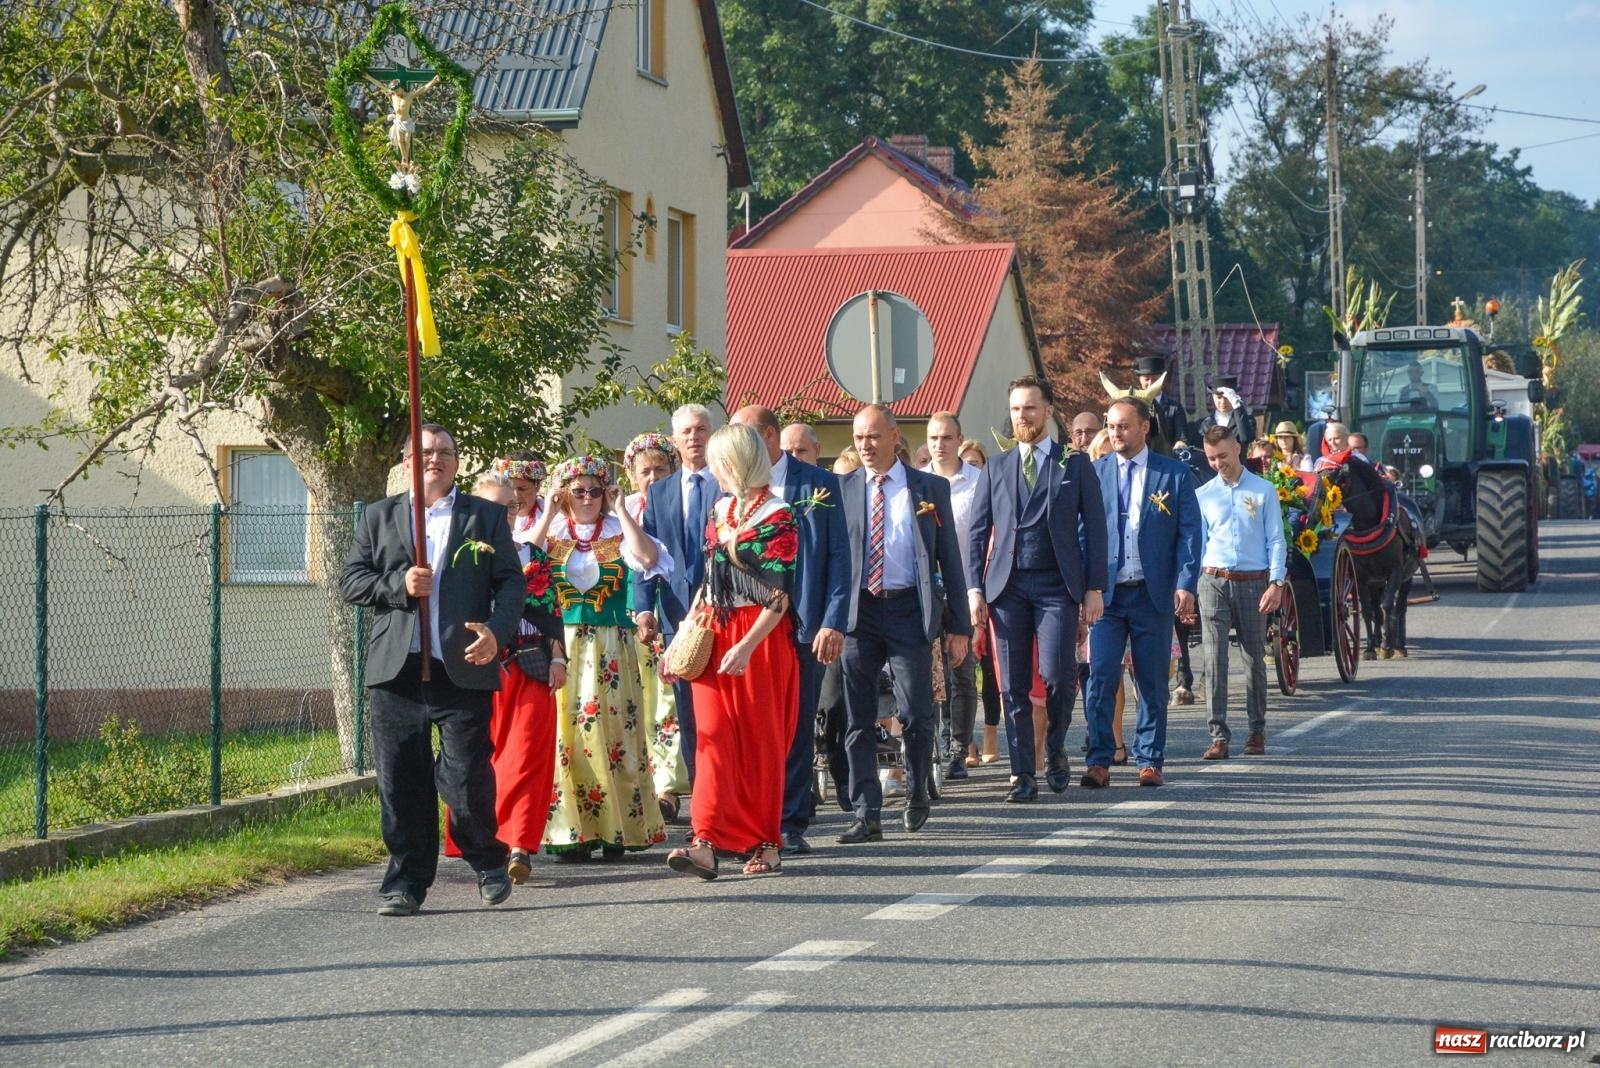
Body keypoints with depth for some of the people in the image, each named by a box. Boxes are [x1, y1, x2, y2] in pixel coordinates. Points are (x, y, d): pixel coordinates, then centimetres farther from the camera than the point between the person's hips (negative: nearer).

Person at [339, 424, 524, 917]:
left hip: (463, 668, -2)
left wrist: (497, 631, -12)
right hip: (396, 671, 2)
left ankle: (488, 861, 18)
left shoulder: (488, 517, 12)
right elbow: (350, 581, 10)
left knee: (466, 777, -6)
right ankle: (407, 880, 10)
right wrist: (398, 585, -8)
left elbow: (511, 582, 6)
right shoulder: (378, 516, 16)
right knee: (401, 782, 1)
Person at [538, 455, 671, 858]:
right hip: (561, 646, 1)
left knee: (612, 730, -3)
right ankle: (570, 830, -2)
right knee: (565, 732, -4)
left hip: (611, 646, -1)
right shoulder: (552, 533, 11)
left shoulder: (618, 531, 8)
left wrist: (620, 510, -7)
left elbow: (647, 557, -13)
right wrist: (547, 518, -6)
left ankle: (617, 829, 2)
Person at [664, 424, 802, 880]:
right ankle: (706, 843, -14)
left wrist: (747, 646, -23)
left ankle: (766, 843, 12)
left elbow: (781, 593, -14)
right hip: (714, 635, 6)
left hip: (763, 638, -6)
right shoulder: (720, 511, 13)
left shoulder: (778, 517, -9)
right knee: (715, 737, -5)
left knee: (761, 740, 1)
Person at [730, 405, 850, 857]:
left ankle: (791, 824, 10)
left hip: (801, 624, -1)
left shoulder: (818, 485, 3)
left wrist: (833, 622, -10)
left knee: (797, 726, 3)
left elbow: (838, 557, -1)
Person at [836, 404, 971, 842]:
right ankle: (866, 814, 4)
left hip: (909, 609, -1)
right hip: (857, 610, 1)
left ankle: (917, 791, 23)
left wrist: (959, 626, 2)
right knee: (858, 719, -1)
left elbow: (950, 559, 6)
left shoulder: (931, 489, 6)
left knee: (915, 714, -3)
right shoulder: (840, 490, 8)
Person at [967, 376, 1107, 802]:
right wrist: (975, 588, 0)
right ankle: (1023, 775, 6)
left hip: (1057, 586, -2)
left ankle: (1055, 750, 13)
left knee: (1056, 674, -13)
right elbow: (978, 533, 11)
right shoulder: (995, 469, 13)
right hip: (1007, 586, 2)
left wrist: (1094, 589, -3)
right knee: (1014, 685, 0)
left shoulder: (1075, 465, 6)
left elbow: (1095, 529, 4)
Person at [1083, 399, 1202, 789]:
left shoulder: (1174, 474, 4)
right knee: (1100, 677, -9)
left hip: (1153, 593, 0)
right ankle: (1099, 761, -5)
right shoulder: (1093, 473, 7)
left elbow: (1189, 533, 1)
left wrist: (1185, 586, -10)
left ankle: (1149, 761, 13)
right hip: (1105, 593, 0)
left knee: (1152, 683, 5)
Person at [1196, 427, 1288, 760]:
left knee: (1255, 659, 7)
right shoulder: (1203, 495, 9)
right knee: (1215, 659, -8)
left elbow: (1276, 540, 3)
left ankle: (1257, 730, 20)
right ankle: (1218, 735, -9)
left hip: (1253, 582, -1)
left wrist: (1276, 583, -7)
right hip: (1214, 582, 1)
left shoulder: (1263, 491, 5)